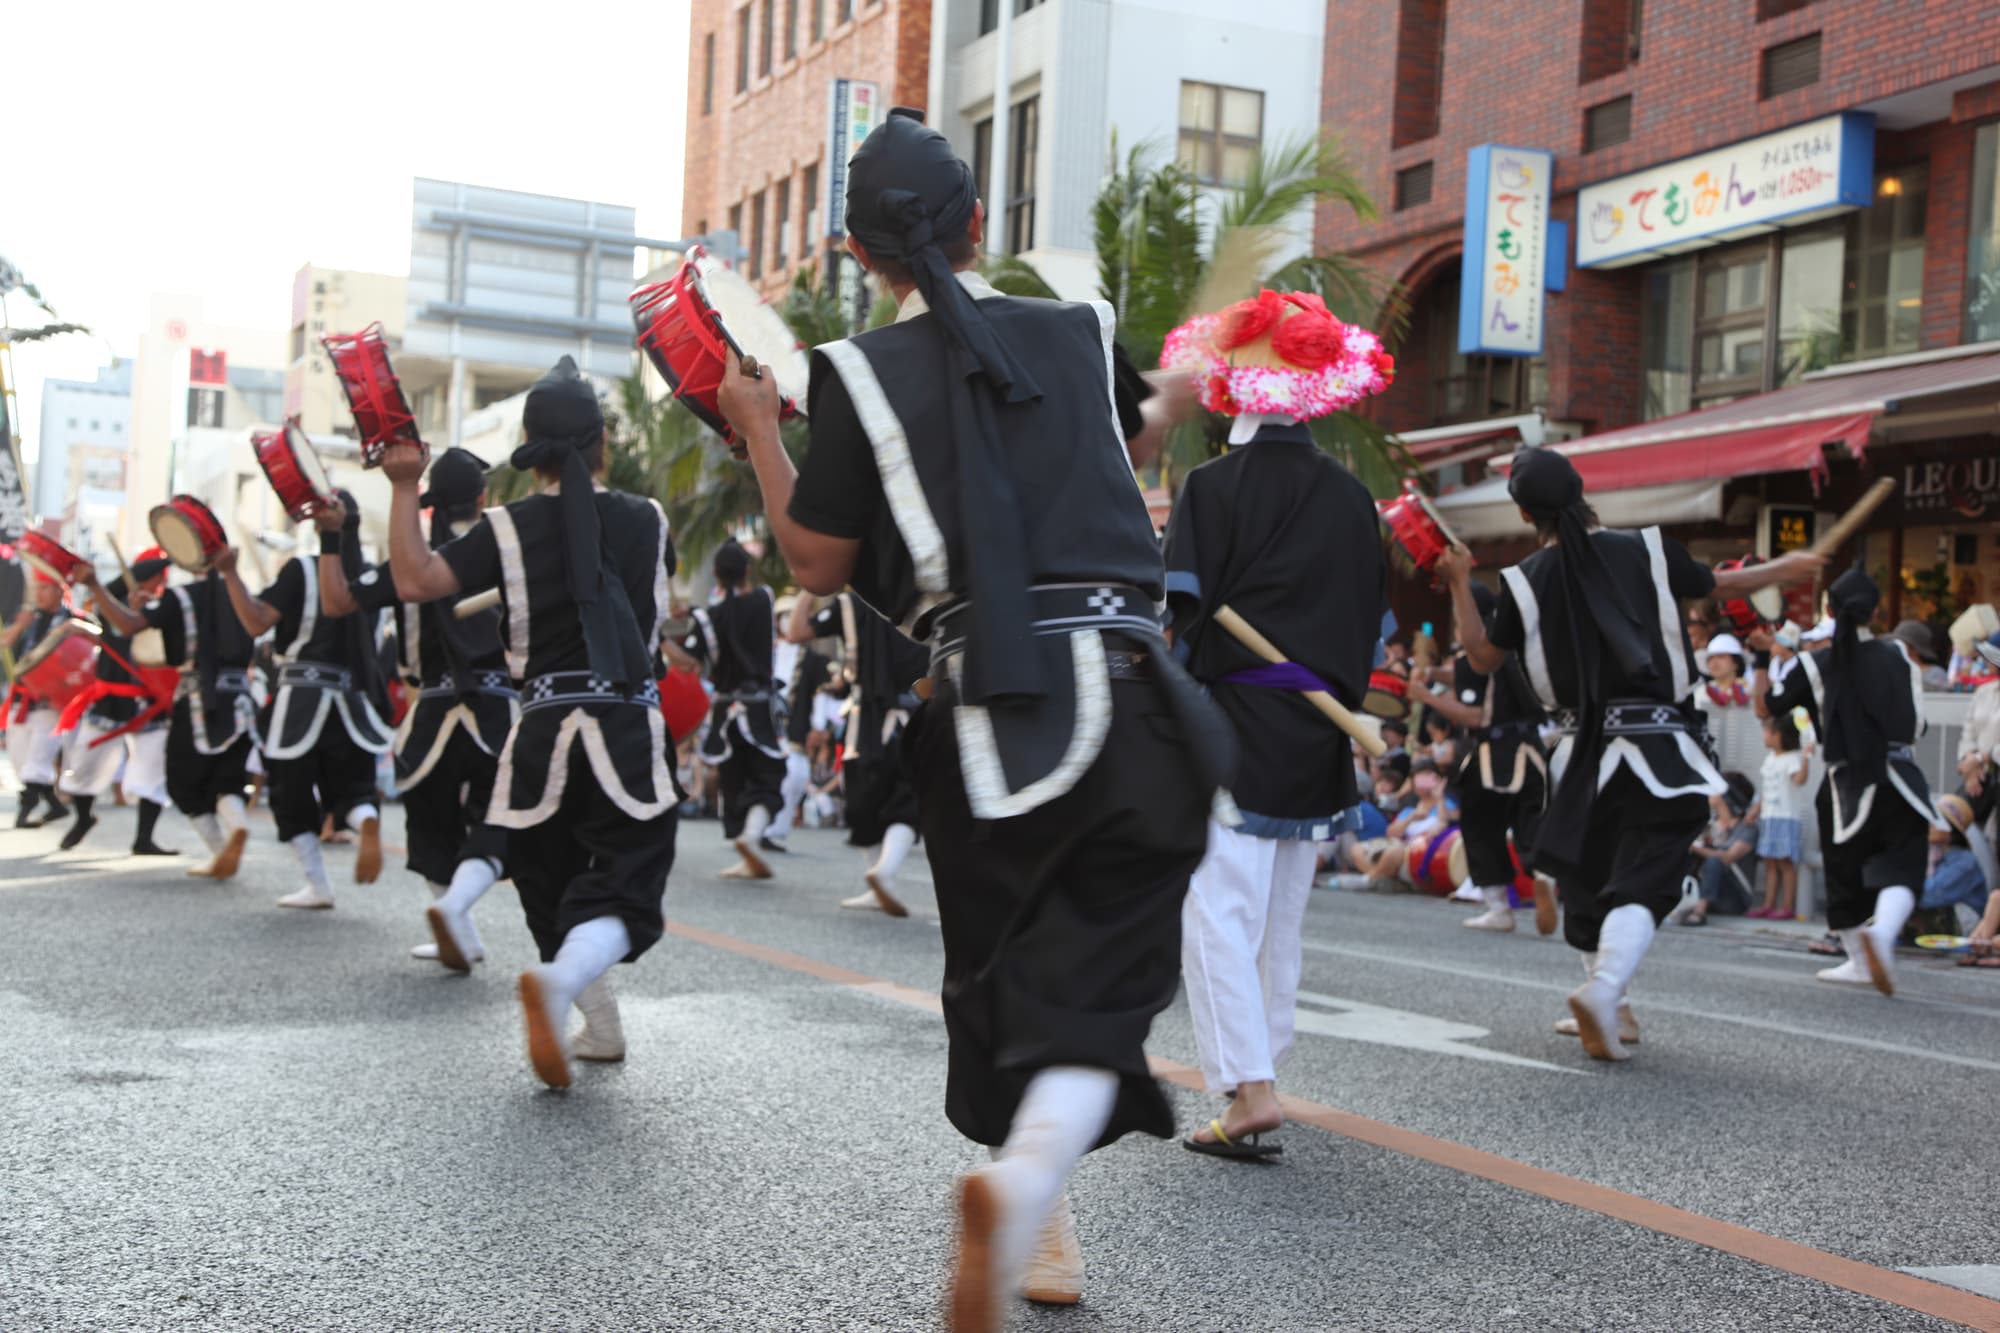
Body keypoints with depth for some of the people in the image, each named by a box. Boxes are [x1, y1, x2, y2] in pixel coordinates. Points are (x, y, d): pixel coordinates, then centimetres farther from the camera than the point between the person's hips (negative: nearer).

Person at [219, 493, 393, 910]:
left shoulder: (301, 569, -10)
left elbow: (256, 623, -16)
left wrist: (230, 573, -15)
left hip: (302, 696, -4)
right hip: (351, 697, 4)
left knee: (293, 793, 9)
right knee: (350, 783, 12)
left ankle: (317, 886, 8)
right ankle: (368, 819, -24)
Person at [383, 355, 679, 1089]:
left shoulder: (509, 527, -3)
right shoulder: (646, 520, 4)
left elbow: (415, 580, -15)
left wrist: (404, 488, -6)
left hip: (544, 727, 1)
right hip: (629, 726, 0)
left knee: (555, 894, 19)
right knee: (622, 893, -5)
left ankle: (600, 1030, 23)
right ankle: (558, 982, -35)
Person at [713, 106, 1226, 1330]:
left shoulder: (863, 373, -1)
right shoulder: (1083, 336, 8)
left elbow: (821, 564, 5)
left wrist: (758, 434, 17)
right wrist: (1181, 396, 51)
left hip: (988, 716, -1)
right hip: (1126, 699, 1)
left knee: (1000, 984, 18)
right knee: (1093, 991, 1)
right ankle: (1028, 1176, -27)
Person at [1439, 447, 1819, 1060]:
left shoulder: (1525, 581, -2)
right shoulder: (1645, 550, -1)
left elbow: (1485, 657, 9)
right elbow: (1721, 585, 14)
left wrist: (1460, 586, 17)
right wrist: (1785, 567, 32)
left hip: (1586, 750, 2)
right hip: (1656, 742, -1)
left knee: (1586, 876, 19)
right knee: (1643, 880, -5)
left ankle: (1604, 1005, 26)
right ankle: (1604, 987, -27)